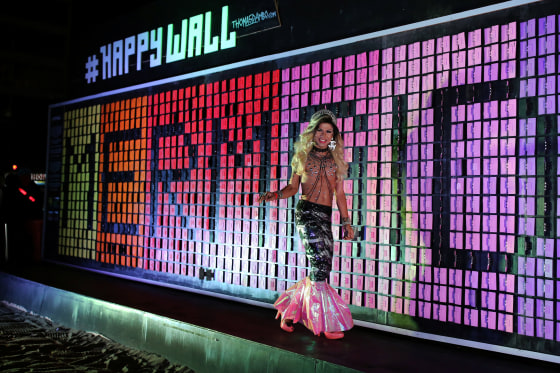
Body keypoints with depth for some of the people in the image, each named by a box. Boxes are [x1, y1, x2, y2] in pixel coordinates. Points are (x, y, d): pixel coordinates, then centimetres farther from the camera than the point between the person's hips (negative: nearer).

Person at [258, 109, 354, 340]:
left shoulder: (335, 159, 13)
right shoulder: (302, 156, 6)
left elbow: (339, 193, 13)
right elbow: (293, 187, 6)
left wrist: (346, 221, 9)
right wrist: (274, 195, -12)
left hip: (326, 216, 5)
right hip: (307, 212, -5)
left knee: (321, 270, 2)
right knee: (320, 264, -12)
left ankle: (290, 311, 20)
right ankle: (325, 323, -2)